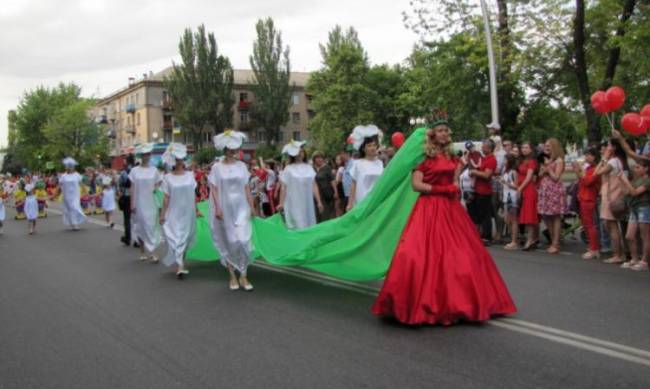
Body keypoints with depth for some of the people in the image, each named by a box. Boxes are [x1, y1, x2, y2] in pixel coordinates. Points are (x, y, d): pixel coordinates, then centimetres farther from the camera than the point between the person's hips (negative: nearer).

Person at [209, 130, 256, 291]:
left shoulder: (242, 166, 6)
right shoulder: (217, 167, -1)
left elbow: (247, 188, 7)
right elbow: (214, 189, -4)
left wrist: (252, 206, 2)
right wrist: (217, 208, -13)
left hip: (241, 208, 1)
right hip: (225, 208, -1)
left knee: (243, 240, -8)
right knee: (229, 243, 5)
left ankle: (243, 276, 2)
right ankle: (232, 276, 16)